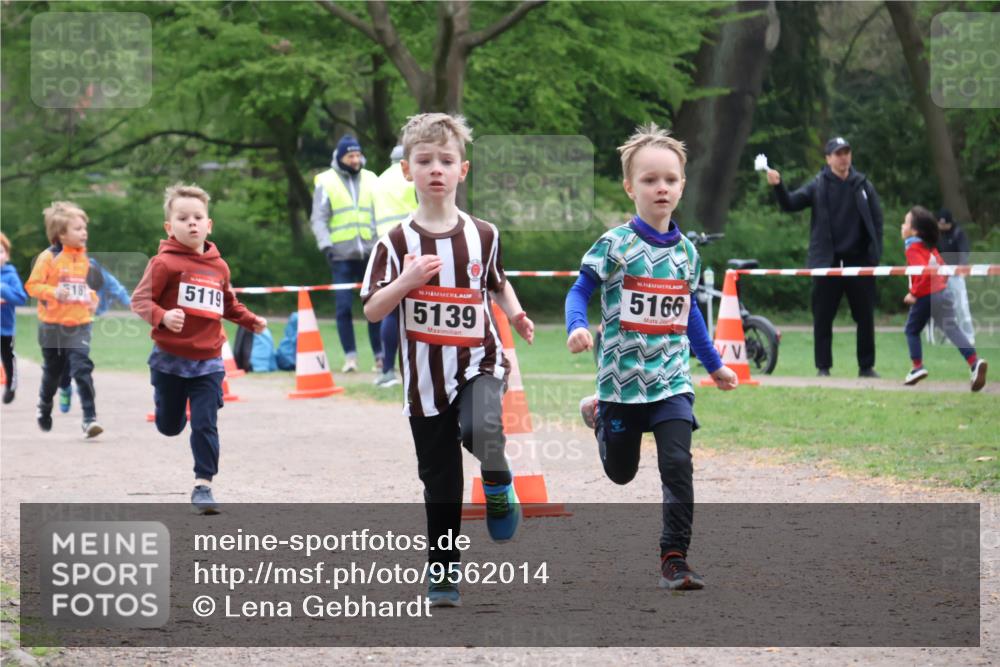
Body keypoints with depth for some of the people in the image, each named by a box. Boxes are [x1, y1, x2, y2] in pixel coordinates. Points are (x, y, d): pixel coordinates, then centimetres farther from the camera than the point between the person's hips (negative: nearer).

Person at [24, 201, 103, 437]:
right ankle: (44, 410, 39)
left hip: (79, 324, 2)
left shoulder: (84, 258, 7)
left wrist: (93, 299, 6)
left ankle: (90, 418, -17)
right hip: (53, 326, -2)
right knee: (52, 372, 15)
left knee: (83, 369, -13)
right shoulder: (49, 257, -10)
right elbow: (32, 285, -12)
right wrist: (53, 292, -27)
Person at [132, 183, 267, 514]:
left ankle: (203, 485, -1)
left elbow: (229, 303, 23)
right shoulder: (164, 263, -11)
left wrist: (251, 321, 10)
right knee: (170, 426, 15)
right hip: (170, 359, -2)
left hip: (208, 362, 2)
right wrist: (162, 316, -33)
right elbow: (140, 299, -15)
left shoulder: (219, 266, 6)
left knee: (205, 425, -7)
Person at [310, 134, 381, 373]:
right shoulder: (326, 183, 4)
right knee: (343, 307, -3)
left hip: (370, 253, 2)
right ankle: (350, 357, 3)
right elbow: (318, 219, 1)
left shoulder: (371, 180, 12)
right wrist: (326, 244, -11)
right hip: (342, 255, -2)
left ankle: (380, 355, 7)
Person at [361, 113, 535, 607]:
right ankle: (442, 575, 21)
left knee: (480, 430, -32)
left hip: (479, 362, 0)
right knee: (440, 483, 7)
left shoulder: (483, 235, 1)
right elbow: (371, 311, -5)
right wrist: (407, 281, -21)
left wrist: (517, 316, 2)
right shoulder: (396, 243, -4)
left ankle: (499, 486, 1)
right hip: (426, 376, 0)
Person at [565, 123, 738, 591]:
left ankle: (674, 559, -8)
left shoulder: (686, 251, 6)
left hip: (672, 380, 2)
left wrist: (714, 365, 25)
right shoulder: (615, 245, -9)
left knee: (678, 465, -14)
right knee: (621, 472, 16)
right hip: (622, 377, -2)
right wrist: (576, 328, -29)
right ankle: (598, 414, 49)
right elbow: (579, 292, -8)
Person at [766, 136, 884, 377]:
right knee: (823, 318, 1)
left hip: (859, 260, 1)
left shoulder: (863, 186, 5)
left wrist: (876, 255, -4)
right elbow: (790, 204, -6)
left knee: (865, 317, 4)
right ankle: (823, 367, 9)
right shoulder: (818, 186, 2)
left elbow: (877, 221, 5)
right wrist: (778, 186, -26)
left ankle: (866, 366, 13)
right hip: (827, 262, -1)